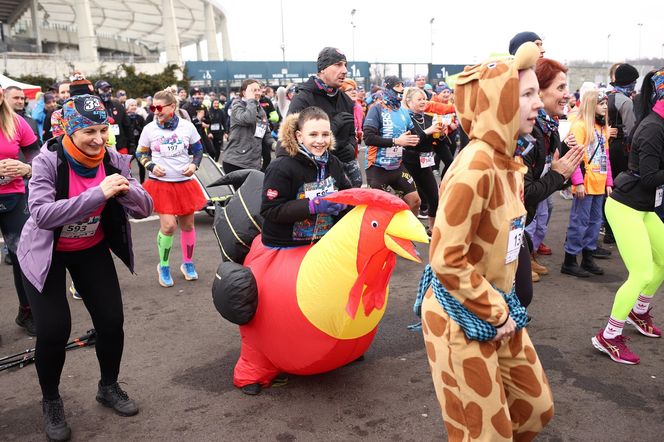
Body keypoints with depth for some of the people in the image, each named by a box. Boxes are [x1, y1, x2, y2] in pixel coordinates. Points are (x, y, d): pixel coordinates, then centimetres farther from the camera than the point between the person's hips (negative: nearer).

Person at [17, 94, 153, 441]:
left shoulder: (114, 161, -12)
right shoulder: (47, 161, -22)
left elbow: (144, 209, -13)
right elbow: (42, 214, -35)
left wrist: (125, 189, -34)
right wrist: (99, 193, -41)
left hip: (92, 250, 3)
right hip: (46, 252, -3)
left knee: (112, 321, -1)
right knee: (54, 330, -10)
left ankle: (109, 386, 27)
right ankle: (51, 401, 19)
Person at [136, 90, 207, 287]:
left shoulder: (187, 127, -4)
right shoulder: (149, 129, -5)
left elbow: (198, 150, 8)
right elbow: (140, 153, 6)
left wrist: (194, 164, -10)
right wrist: (151, 166, -12)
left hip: (185, 183, 2)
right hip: (160, 184, -2)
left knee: (187, 225, 10)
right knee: (168, 225, -12)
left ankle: (188, 263, 32)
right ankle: (163, 266, 12)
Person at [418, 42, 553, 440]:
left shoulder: (507, 161, 4)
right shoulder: (475, 166, -25)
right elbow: (446, 261, -26)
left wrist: (503, 307, 10)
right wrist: (496, 313, -16)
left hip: (497, 307, 9)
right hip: (464, 317, -9)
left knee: (536, 406, 22)